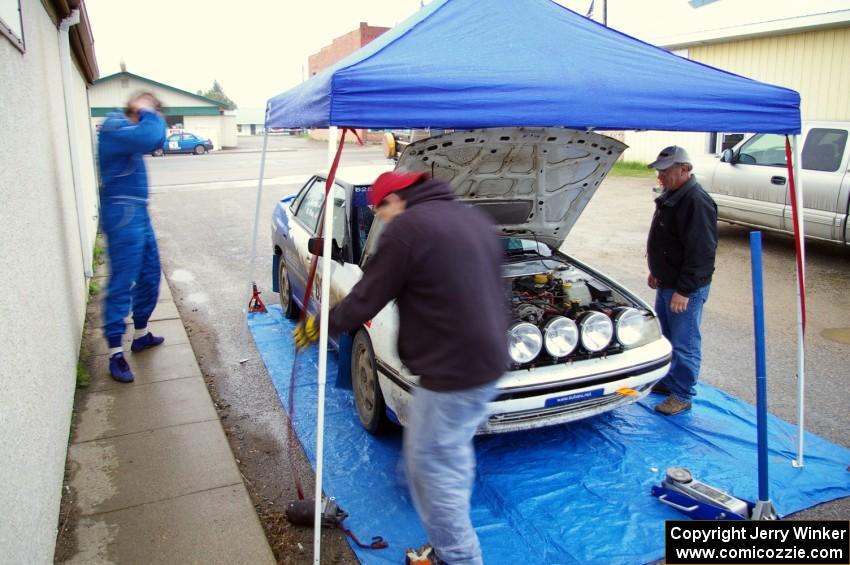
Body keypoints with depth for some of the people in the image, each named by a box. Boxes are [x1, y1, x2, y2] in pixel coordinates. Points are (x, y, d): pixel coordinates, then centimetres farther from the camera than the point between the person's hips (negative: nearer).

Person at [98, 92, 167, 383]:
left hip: (138, 213, 10)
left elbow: (156, 140, 21)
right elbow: (149, 137, -31)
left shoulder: (126, 129, 15)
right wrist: (150, 114, -13)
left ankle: (141, 334, 30)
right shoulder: (114, 128, -15)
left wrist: (153, 117, 6)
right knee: (122, 283, -8)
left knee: (150, 275, 16)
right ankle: (115, 353, -2)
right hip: (123, 215, -10)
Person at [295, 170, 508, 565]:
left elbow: (367, 299, -9)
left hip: (453, 370, -10)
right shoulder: (475, 219, 13)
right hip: (488, 361, 10)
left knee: (431, 463, 7)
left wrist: (322, 325, 8)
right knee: (453, 450, 26)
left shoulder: (406, 227, -13)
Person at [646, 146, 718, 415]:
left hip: (686, 289, -10)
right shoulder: (670, 196, 9)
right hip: (666, 283, 10)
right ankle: (671, 381, 37)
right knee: (669, 338, 21)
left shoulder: (696, 202, -23)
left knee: (684, 343, 1)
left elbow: (701, 252, -26)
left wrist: (684, 290, -25)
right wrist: (656, 271, 23)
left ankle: (682, 395, 13)